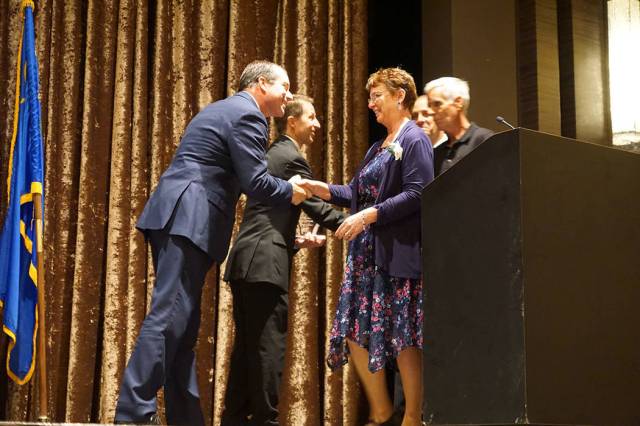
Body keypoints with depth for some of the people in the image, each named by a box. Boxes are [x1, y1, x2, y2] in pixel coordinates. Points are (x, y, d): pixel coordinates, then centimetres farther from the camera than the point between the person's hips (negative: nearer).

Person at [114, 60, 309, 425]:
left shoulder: (221, 109, 27)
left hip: (175, 217, 10)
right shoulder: (248, 115, -4)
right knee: (170, 316, -14)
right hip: (188, 220, -10)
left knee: (183, 325, 9)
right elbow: (256, 182, -11)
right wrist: (291, 192, 5)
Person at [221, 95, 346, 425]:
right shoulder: (292, 158, -6)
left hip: (246, 261, 10)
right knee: (268, 345, -7)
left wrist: (294, 240, 19)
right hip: (264, 263, -9)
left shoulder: (271, 155, 23)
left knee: (247, 345, 11)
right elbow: (319, 208, -7)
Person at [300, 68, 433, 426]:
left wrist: (369, 215, -20)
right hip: (367, 253, 9)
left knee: (403, 335, -5)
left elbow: (417, 194, -16)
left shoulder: (414, 140, -5)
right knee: (356, 331, 5)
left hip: (398, 252, -9)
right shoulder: (378, 148, 22)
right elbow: (357, 194, 17)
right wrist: (316, 188, 6)